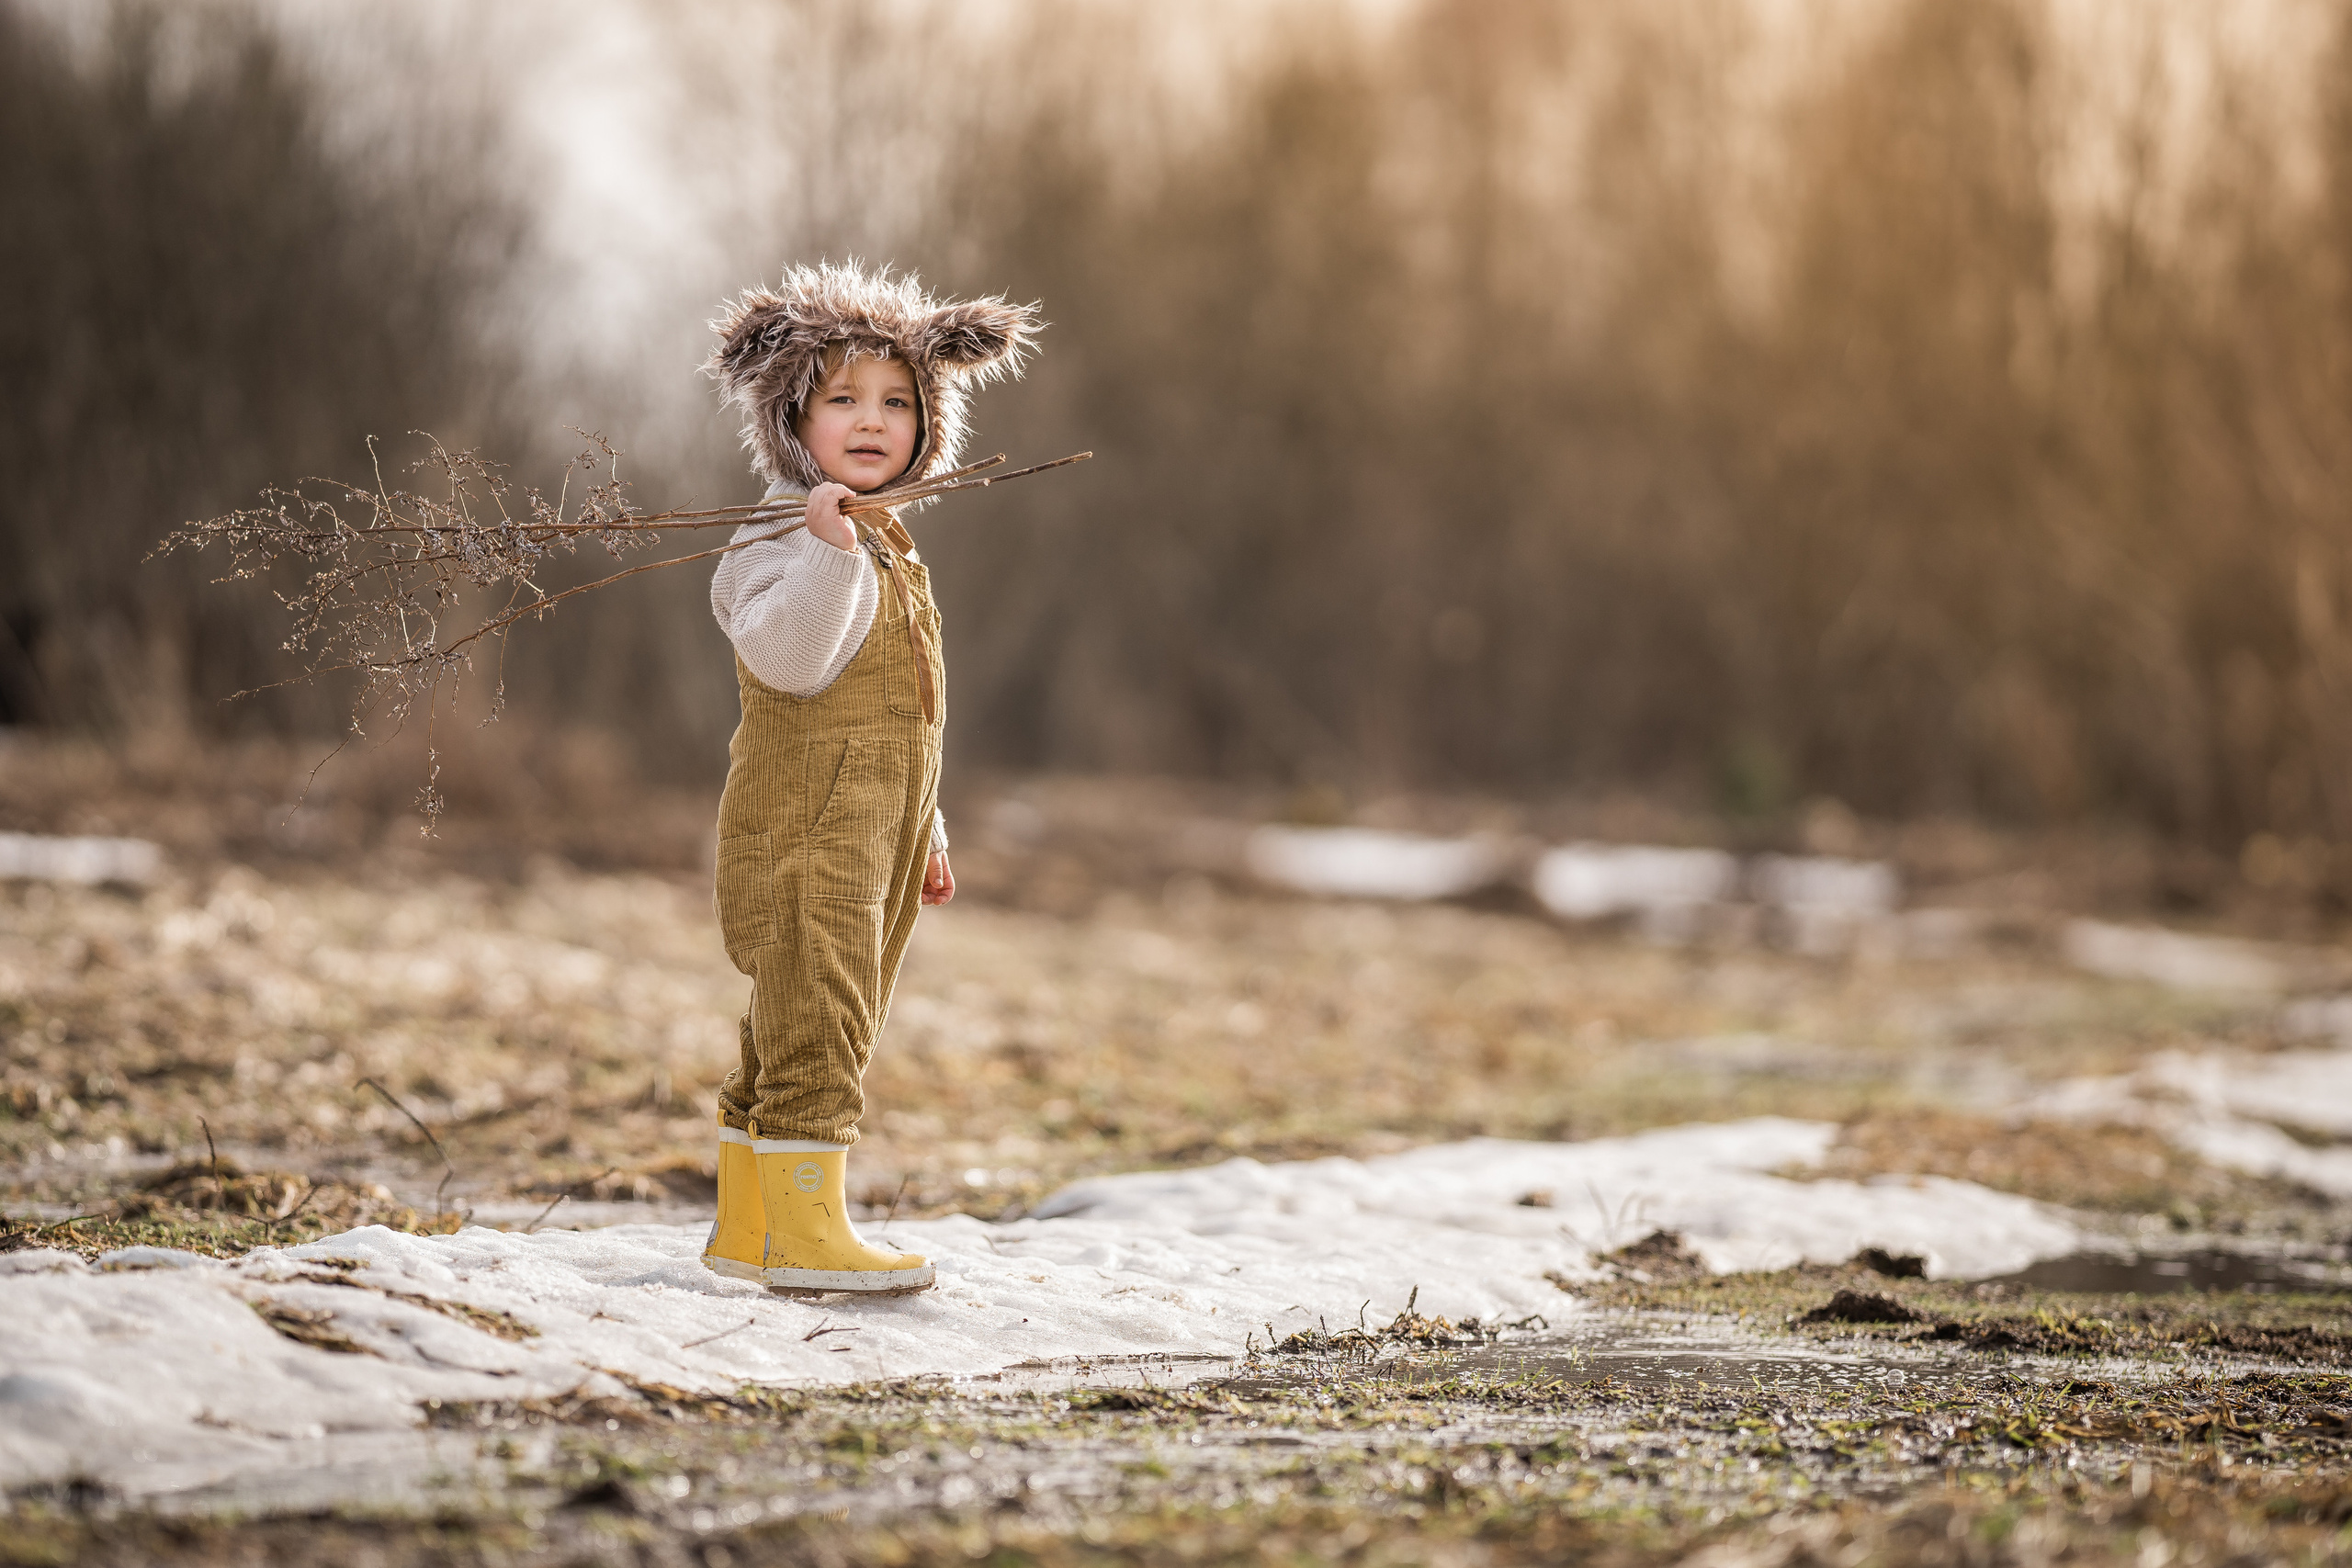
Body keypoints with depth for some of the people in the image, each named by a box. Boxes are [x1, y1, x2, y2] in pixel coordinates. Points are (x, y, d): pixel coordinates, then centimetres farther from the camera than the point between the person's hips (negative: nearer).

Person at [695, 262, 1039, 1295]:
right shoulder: (777, 540, -9)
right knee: (815, 1016, -13)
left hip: (876, 832, 9)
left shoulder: (891, 553, 20)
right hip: (803, 825, -9)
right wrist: (830, 548, -35)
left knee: (815, 1023, 12)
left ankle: (744, 1225, 19)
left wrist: (926, 831, 27)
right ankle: (804, 1227, -12)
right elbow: (789, 659, -28)